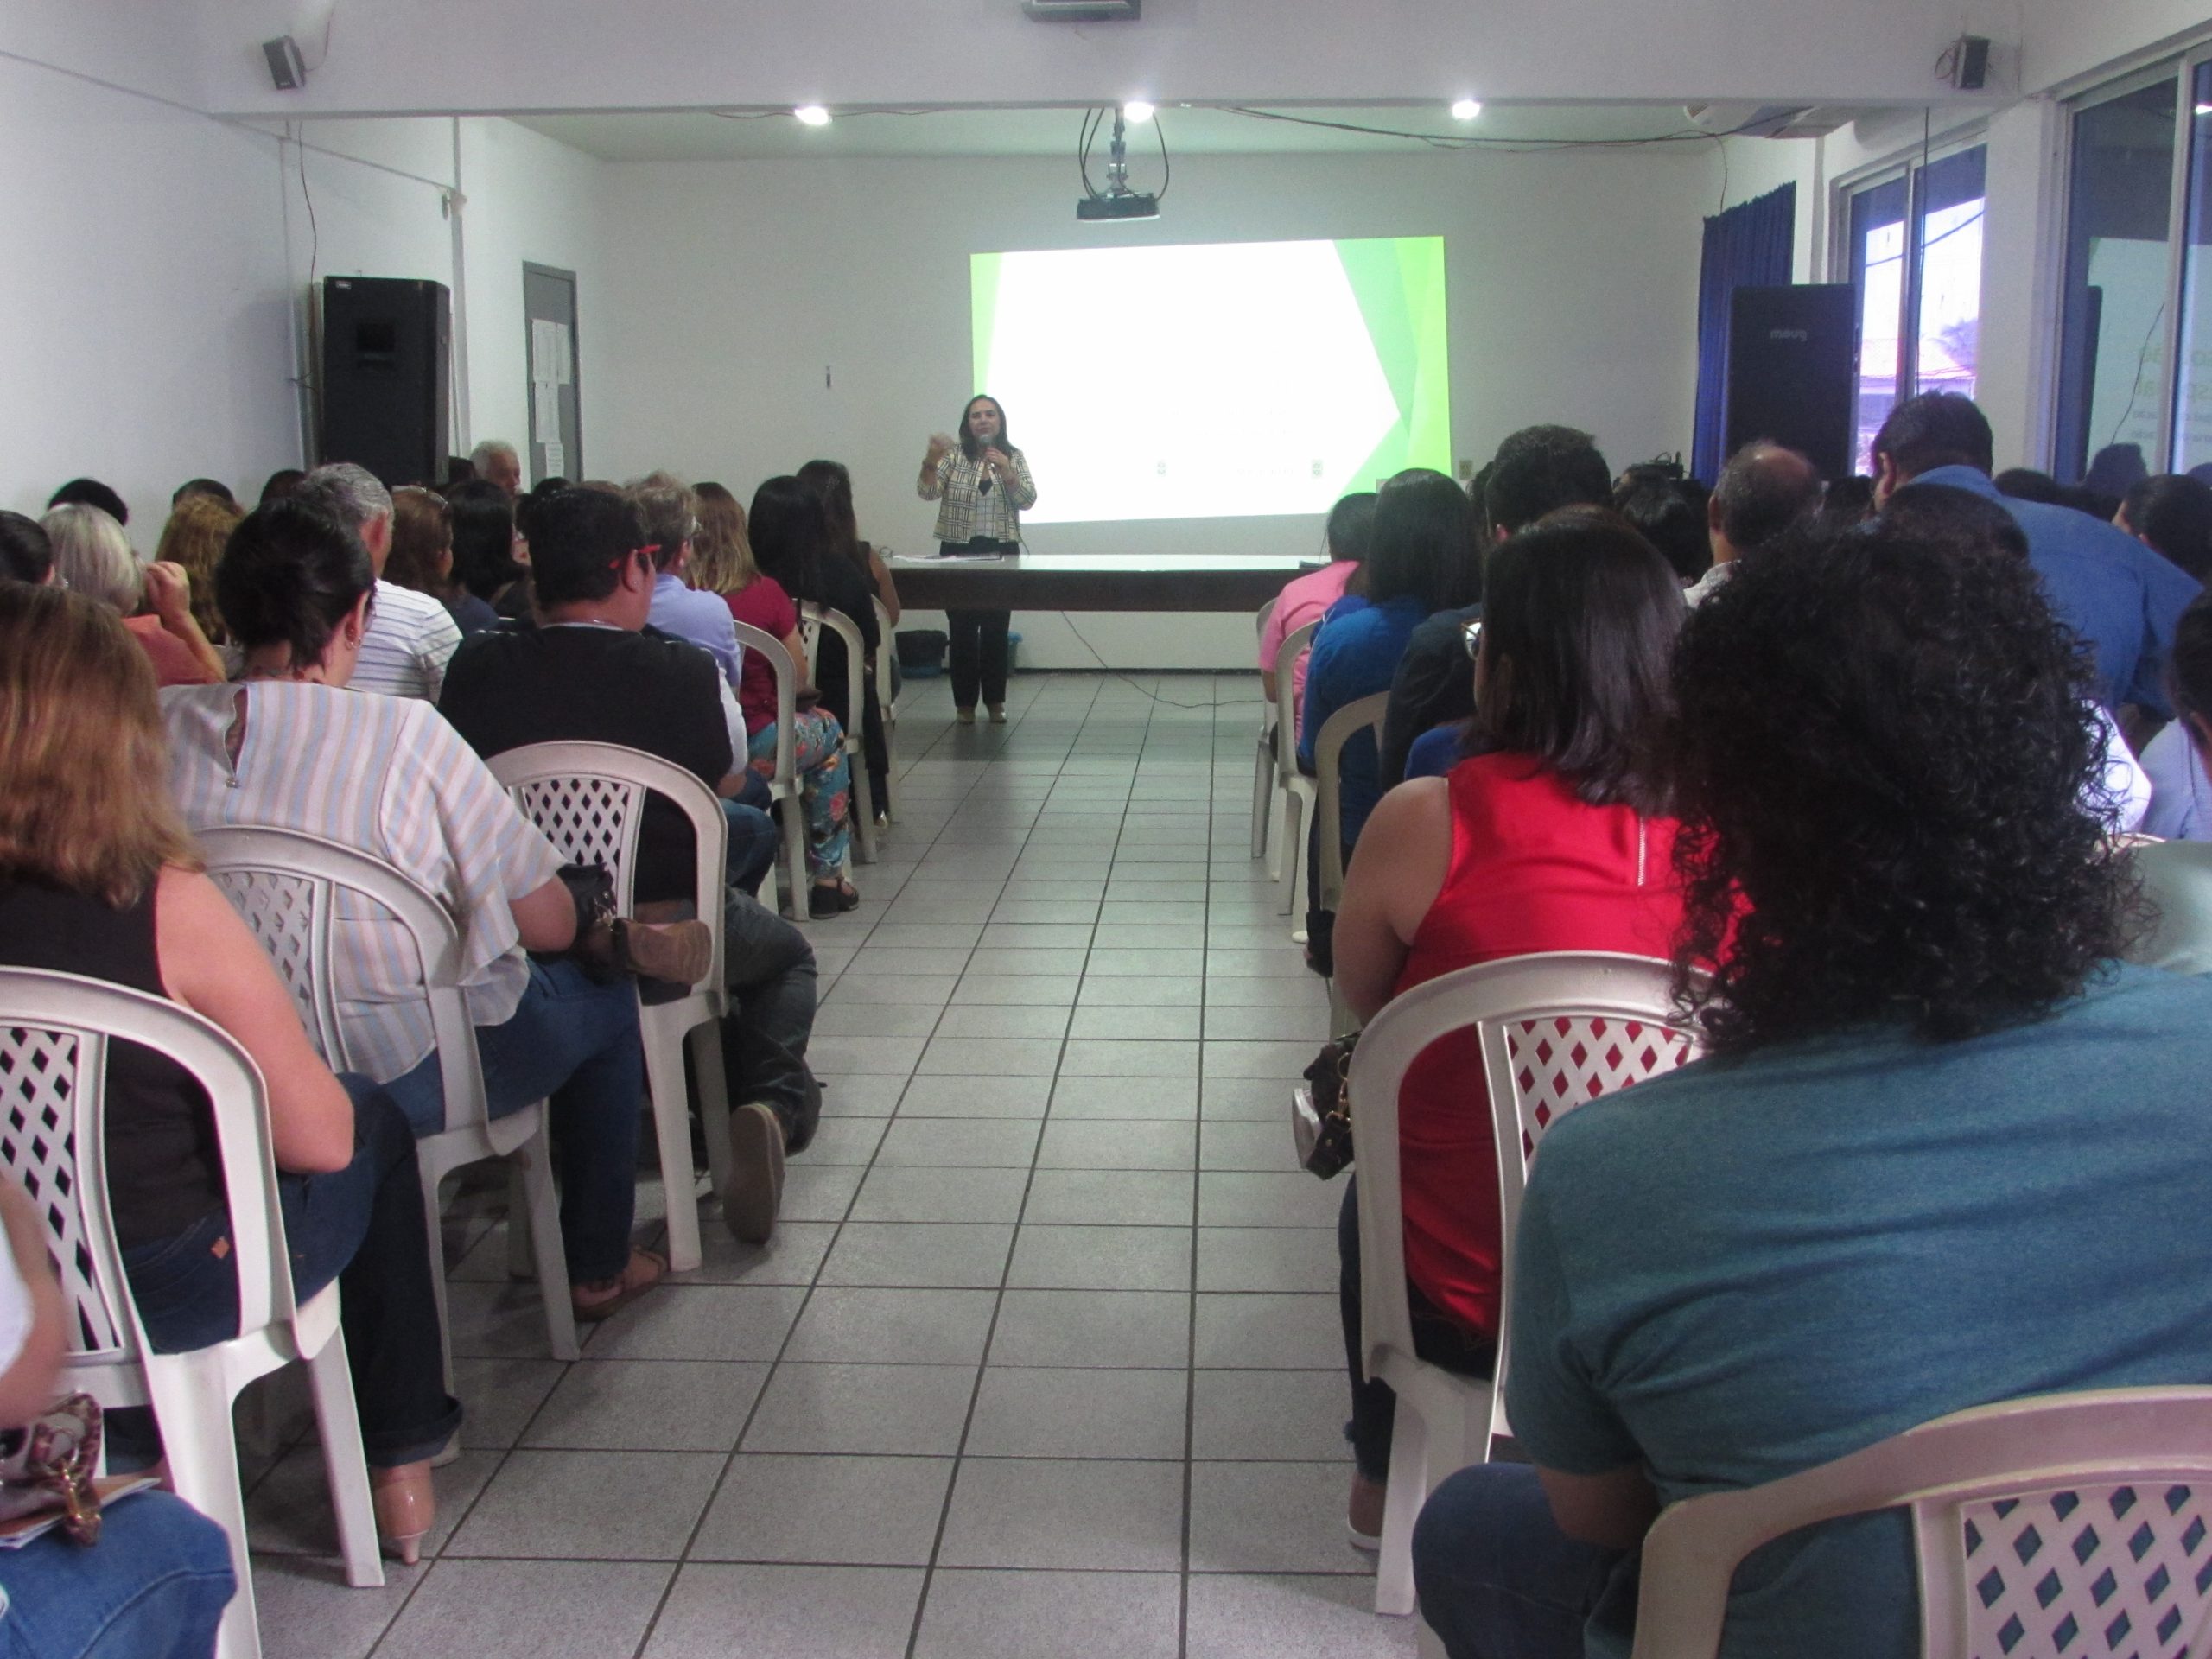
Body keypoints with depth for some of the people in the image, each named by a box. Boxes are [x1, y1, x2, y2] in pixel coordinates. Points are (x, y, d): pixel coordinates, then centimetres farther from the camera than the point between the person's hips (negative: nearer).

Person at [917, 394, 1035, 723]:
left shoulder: (1014, 458, 5)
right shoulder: (954, 454, 0)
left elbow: (1027, 501, -5)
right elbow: (928, 492, -11)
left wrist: (1006, 472, -20)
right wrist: (931, 461, -30)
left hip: (1001, 551, 1)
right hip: (958, 551, -1)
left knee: (996, 629, 4)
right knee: (963, 629, -1)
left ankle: (996, 701, 13)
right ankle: (964, 702, 7)